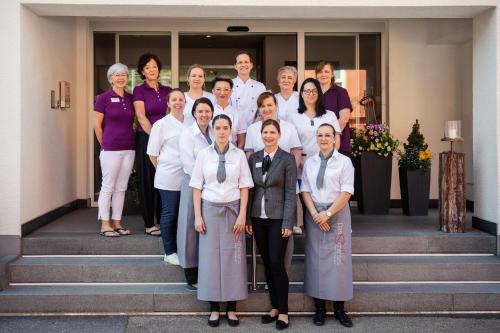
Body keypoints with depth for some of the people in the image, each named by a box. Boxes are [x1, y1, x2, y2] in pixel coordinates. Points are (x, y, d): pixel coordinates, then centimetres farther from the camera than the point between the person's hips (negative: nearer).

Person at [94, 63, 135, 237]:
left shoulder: (130, 98, 9)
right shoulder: (104, 98, -4)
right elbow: (97, 125, -1)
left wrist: (129, 140, 11)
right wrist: (105, 144, 4)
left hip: (129, 149, 5)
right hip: (111, 149, -5)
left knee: (121, 187, 9)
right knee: (108, 187, 1)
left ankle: (117, 223, 17)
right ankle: (105, 225, 8)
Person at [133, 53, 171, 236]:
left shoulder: (167, 90, 11)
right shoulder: (139, 91, -1)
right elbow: (141, 118, -10)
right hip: (146, 139, -4)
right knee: (148, 180, 1)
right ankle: (149, 224, 9)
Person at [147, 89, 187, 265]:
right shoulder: (161, 124, -3)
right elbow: (152, 153, 1)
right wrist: (163, 170, 0)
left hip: (186, 177, 4)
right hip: (169, 178, -4)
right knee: (169, 214, 2)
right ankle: (169, 252, 14)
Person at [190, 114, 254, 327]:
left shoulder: (239, 154, 0)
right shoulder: (203, 154, 2)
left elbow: (244, 187, 0)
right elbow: (197, 187, 2)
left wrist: (242, 215, -6)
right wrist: (198, 215, -3)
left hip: (232, 209, 0)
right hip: (210, 209, 0)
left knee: (232, 257, 3)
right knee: (210, 256, 3)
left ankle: (231, 308, 15)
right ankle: (214, 307, 14)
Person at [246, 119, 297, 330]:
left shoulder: (287, 159, -4)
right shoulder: (253, 158, 8)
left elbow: (290, 192, -7)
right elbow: (249, 189, 8)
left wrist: (288, 222, -12)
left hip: (278, 217, -4)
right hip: (258, 217, 4)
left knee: (277, 264, -4)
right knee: (266, 264, 10)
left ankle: (283, 311, 9)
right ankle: (274, 307, 22)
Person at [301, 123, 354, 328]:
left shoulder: (344, 161, -1)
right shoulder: (309, 162, 9)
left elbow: (346, 192, -7)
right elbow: (305, 190, 4)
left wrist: (328, 213, -13)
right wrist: (315, 214, -9)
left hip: (337, 213, -2)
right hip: (314, 214, 3)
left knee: (337, 260, -1)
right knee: (316, 259, 3)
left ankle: (339, 308, 9)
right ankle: (319, 307, 12)